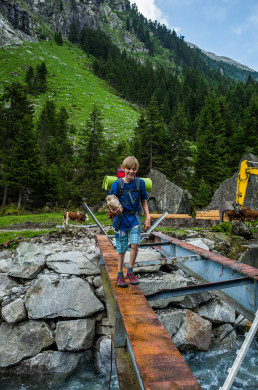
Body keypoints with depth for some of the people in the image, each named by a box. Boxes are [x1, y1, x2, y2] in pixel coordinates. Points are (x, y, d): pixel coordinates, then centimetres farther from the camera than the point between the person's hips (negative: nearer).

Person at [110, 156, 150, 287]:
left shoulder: (140, 183, -4)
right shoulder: (117, 184, -9)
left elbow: (144, 201, 6)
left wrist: (148, 217, 1)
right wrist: (116, 210, -29)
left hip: (135, 217, 1)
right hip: (122, 218, -1)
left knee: (135, 244, -13)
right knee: (121, 248, 5)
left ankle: (130, 272, 9)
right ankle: (120, 275, 22)